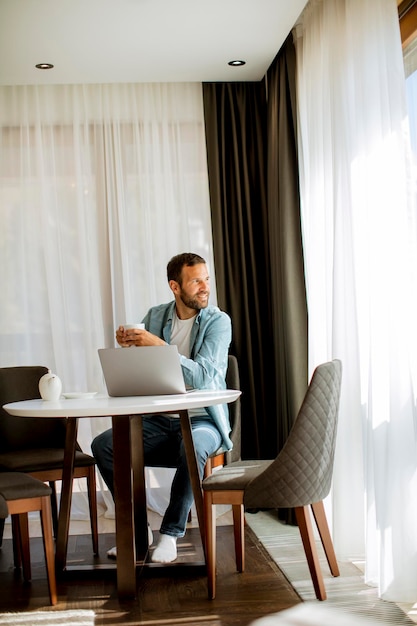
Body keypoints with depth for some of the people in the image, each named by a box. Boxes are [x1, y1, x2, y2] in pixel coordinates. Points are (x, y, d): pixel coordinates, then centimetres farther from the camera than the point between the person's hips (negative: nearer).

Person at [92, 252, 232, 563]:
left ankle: (172, 532, -16)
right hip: (160, 420, 4)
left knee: (193, 448, -37)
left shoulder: (218, 321, -7)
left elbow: (203, 377, -21)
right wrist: (128, 347, -12)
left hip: (202, 420, -4)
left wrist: (159, 345, -28)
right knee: (102, 444, -16)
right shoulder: (155, 316, 6)